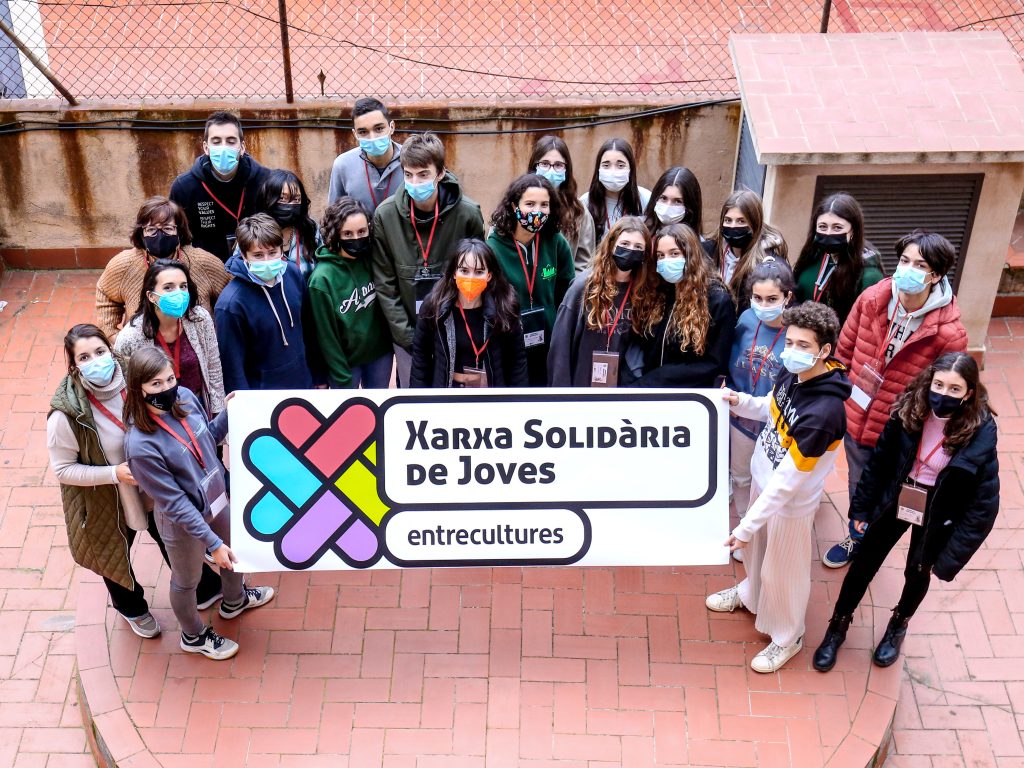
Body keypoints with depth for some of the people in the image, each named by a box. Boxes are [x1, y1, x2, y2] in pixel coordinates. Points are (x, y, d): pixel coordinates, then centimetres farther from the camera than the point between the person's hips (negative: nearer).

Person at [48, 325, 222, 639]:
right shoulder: (66, 414, -30)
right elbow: (63, 469, -19)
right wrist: (114, 473, -28)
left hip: (154, 490, 3)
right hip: (108, 502, -3)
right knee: (115, 555, 24)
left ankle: (205, 589, 53)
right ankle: (131, 607, 55)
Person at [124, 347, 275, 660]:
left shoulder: (185, 397, -17)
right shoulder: (141, 445, -35)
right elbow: (175, 504, -28)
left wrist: (229, 413, -10)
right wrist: (212, 542, -25)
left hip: (216, 499, 7)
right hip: (183, 524, -6)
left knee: (234, 552, 32)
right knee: (186, 581, 22)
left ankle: (234, 600, 64)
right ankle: (194, 636, 51)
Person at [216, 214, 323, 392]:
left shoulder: (293, 274, -8)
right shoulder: (231, 303, -24)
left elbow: (308, 331, 5)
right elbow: (232, 366, -17)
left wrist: (318, 377, 11)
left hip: (303, 385, 5)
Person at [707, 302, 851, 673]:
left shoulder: (823, 412, -37)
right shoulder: (791, 373, -14)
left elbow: (787, 481, -32)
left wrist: (746, 526, -28)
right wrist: (741, 402, -11)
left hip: (792, 500, -7)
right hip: (764, 477, 7)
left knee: (782, 571, 15)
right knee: (757, 546, 31)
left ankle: (787, 637, 41)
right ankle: (751, 593, 60)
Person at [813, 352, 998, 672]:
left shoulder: (980, 432, -27)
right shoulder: (909, 410, -20)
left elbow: (984, 501, -20)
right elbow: (879, 460, -6)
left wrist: (953, 555, -17)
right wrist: (862, 507, 0)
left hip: (936, 516, -1)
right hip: (894, 501, 1)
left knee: (917, 574, 22)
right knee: (864, 564, 14)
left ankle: (898, 626, 53)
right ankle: (838, 627, 38)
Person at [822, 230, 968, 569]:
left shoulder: (949, 333, -24)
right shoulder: (871, 299, -14)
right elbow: (844, 352, 0)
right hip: (856, 418, 3)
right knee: (857, 486, 27)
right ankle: (856, 537, 55)